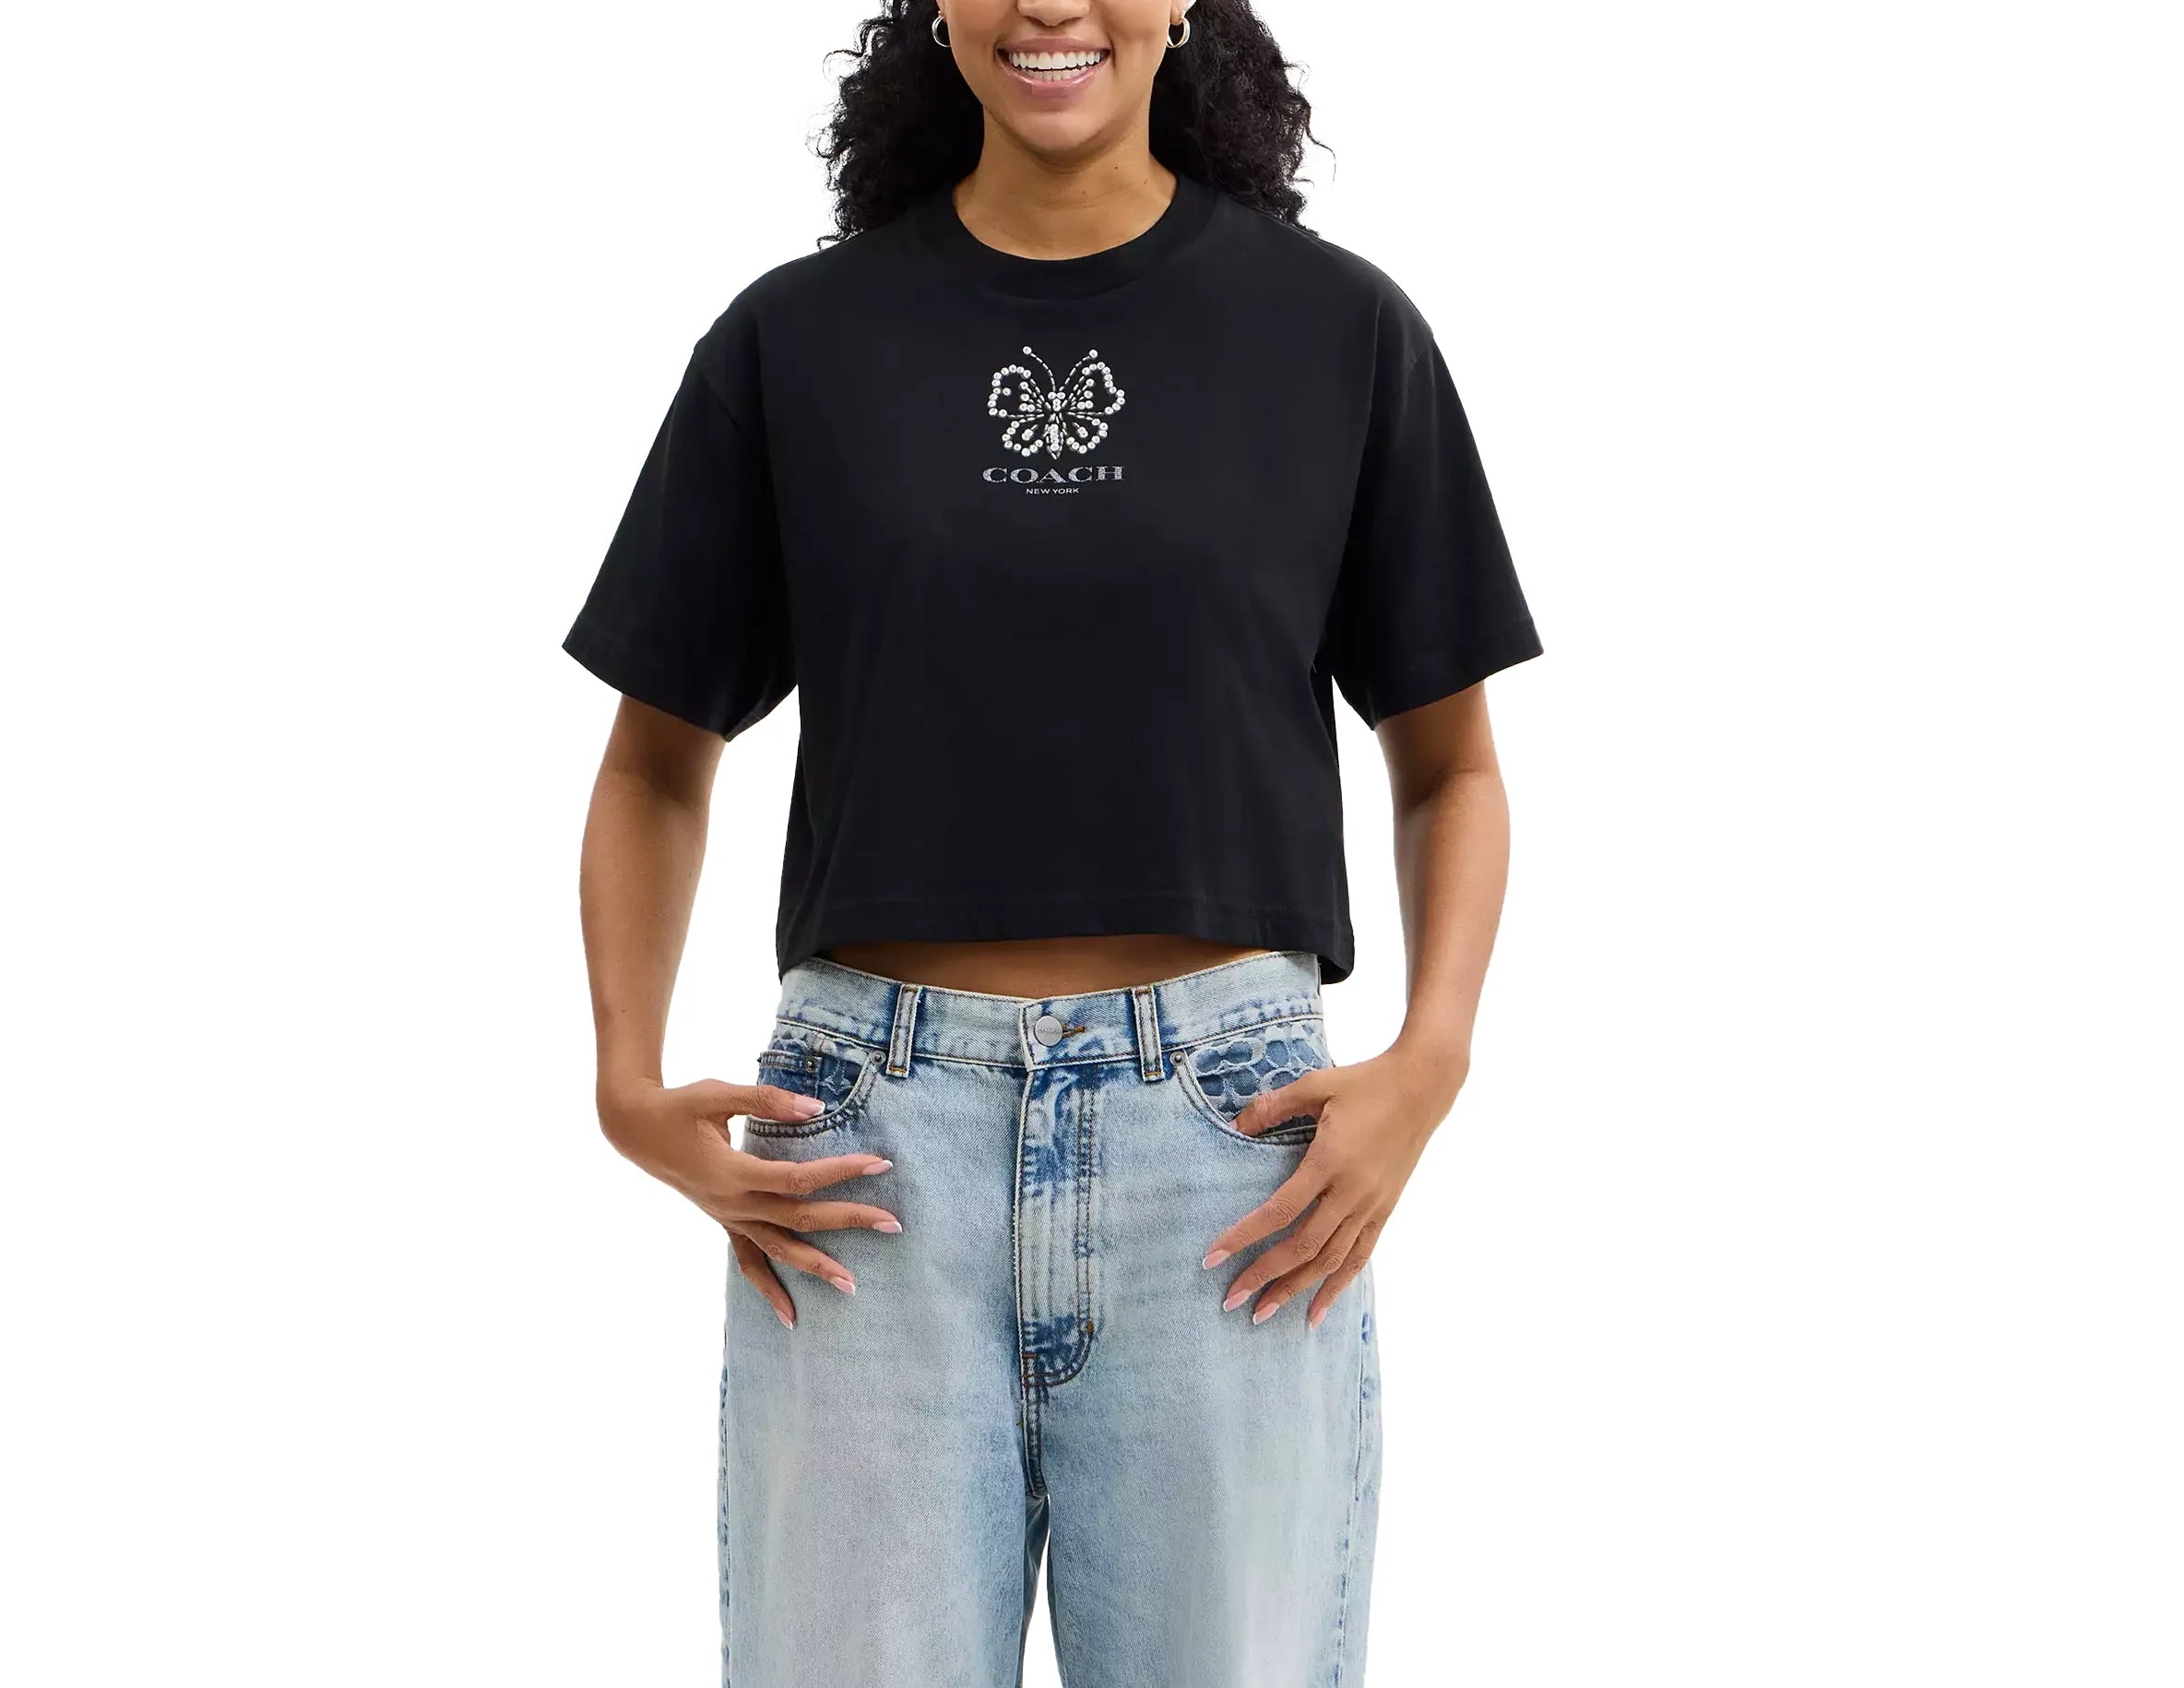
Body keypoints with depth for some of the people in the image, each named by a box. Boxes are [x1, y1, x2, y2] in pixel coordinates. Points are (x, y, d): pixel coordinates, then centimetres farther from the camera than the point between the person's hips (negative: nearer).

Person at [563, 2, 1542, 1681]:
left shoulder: (1339, 329, 6)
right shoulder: (796, 341, 7)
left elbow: (1449, 761, 12)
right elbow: (658, 762, 14)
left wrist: (1428, 1064, -5)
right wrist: (631, 1084, -1)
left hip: (1222, 1134, 0)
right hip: (871, 1138, 1)